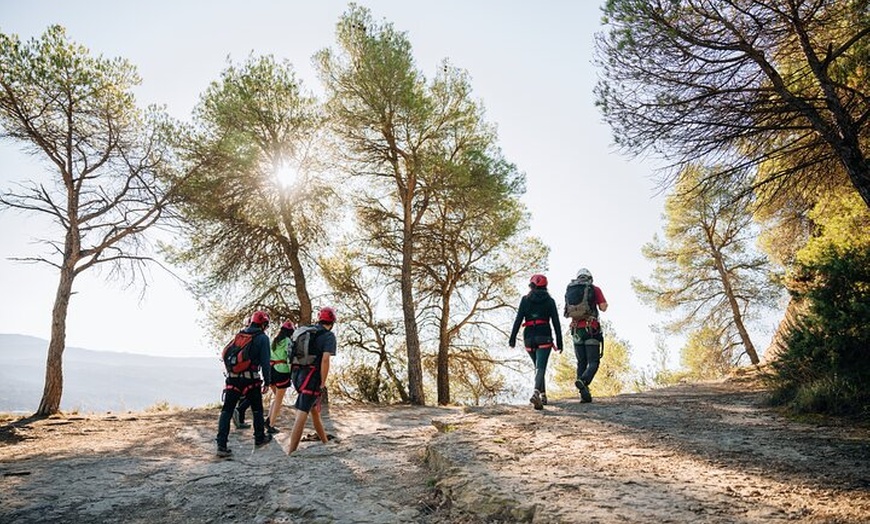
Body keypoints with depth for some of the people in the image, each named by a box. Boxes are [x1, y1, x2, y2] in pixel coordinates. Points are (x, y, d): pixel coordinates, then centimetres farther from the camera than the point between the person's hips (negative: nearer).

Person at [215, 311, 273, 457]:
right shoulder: (262, 338, -3)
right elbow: (265, 361, -8)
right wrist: (267, 381, -2)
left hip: (233, 378, 4)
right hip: (251, 379, -3)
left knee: (227, 411, 2)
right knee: (257, 409, 16)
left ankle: (221, 445, -5)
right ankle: (259, 438, 28)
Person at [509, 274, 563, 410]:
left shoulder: (525, 300, 5)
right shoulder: (550, 301, 5)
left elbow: (518, 320, -2)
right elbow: (556, 323, 2)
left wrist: (512, 338, -1)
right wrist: (559, 342, 6)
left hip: (529, 337, 2)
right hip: (544, 337, -2)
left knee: (538, 366, 20)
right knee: (540, 367, -10)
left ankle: (543, 395, 26)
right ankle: (536, 393, -32)